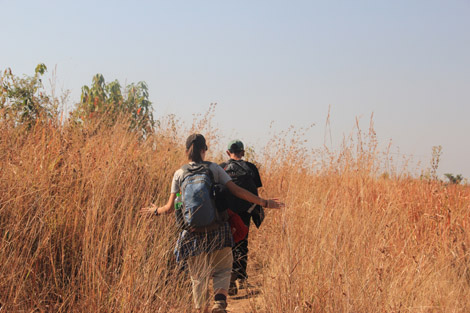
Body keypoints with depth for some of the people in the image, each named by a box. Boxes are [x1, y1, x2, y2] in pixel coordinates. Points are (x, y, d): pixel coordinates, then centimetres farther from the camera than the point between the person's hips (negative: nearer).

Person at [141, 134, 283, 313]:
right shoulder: (214, 168, 1)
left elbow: (170, 207, 2)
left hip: (193, 232, 1)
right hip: (217, 230, -1)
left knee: (198, 277, 12)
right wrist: (264, 203, 1)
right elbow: (236, 191, -5)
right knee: (222, 270, 10)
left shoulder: (179, 174, 3)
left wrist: (156, 211, 23)